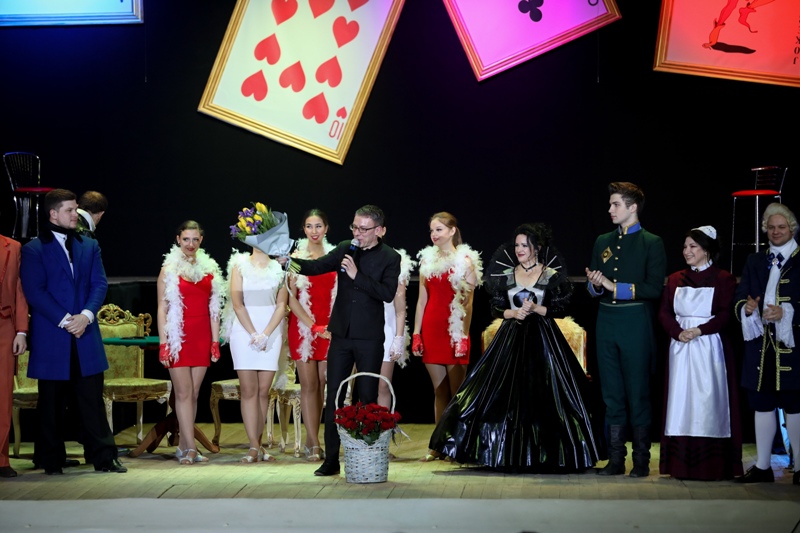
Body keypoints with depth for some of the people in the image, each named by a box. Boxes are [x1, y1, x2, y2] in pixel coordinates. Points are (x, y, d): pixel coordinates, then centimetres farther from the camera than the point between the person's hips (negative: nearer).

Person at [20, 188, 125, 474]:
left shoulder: (89, 246, 14)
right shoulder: (33, 249, -1)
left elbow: (99, 284, 7)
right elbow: (34, 292, -8)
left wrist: (85, 315, -10)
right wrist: (64, 320, -14)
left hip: (86, 334, 3)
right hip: (51, 338, -3)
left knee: (93, 399, 3)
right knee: (52, 402, 4)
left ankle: (103, 457, 5)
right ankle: (51, 461, 12)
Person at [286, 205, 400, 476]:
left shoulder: (390, 258, -5)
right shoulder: (345, 249, 6)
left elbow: (388, 293, -17)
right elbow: (318, 266, 0)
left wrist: (357, 275, -21)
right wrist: (290, 262, -17)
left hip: (369, 338, -4)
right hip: (341, 334, 4)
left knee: (368, 398, 3)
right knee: (333, 398, 3)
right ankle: (331, 459, 8)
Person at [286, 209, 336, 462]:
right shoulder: (296, 257, 2)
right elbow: (292, 299, -3)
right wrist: (314, 326, -11)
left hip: (329, 328, 2)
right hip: (303, 326, -2)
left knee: (322, 384, 3)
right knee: (309, 384, -3)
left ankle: (312, 441, 13)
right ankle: (314, 444, -1)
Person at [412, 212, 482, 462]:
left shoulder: (465, 261, -2)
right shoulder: (427, 259, 12)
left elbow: (468, 302, -6)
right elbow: (422, 299, 13)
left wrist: (464, 336, -13)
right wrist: (416, 333, 7)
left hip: (454, 329, -4)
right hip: (431, 327, 4)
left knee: (456, 391, -3)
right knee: (439, 391, 7)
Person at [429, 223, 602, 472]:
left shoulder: (552, 275, 0)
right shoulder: (507, 274, 9)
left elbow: (560, 308, -2)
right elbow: (496, 309, 9)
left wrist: (537, 309, -16)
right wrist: (512, 313, -10)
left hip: (542, 339, -3)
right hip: (511, 339, 3)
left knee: (541, 395, -5)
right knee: (508, 394, 0)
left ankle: (542, 454, 4)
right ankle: (510, 452, 8)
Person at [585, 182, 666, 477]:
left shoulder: (651, 243, -2)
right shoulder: (602, 242, 15)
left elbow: (654, 289, -10)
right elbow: (593, 288, 17)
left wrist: (614, 286, -13)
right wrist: (594, 285, -6)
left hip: (636, 323, -5)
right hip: (606, 322, 5)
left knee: (638, 392, -1)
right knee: (612, 393, 7)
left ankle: (641, 461, 5)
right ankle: (615, 459, 11)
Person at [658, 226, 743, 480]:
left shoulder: (723, 279, 1)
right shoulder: (675, 280, 14)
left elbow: (726, 315, -6)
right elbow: (664, 312, 8)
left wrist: (699, 331, -17)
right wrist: (678, 332, -11)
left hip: (709, 348, -4)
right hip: (680, 349, 4)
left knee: (708, 403, -5)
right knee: (681, 402, 2)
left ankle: (710, 467, -1)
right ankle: (681, 465, 4)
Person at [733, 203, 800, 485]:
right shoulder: (755, 262, 16)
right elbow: (739, 296, 11)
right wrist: (746, 307, -10)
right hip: (760, 344, 5)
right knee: (761, 404, 7)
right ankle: (762, 466, 13)